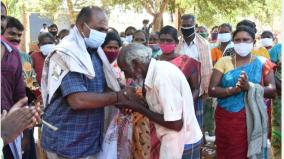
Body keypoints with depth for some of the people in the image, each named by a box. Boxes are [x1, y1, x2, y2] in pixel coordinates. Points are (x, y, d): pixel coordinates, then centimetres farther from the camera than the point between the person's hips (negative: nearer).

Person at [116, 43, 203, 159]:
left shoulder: (163, 75, -25)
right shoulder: (155, 72, 2)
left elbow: (175, 124, -25)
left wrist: (139, 108, -17)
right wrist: (137, 102, -6)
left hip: (182, 145, -8)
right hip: (175, 141, 8)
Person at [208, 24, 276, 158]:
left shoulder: (262, 63, 3)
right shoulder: (223, 62, 2)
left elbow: (272, 90, -5)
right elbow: (212, 90, -5)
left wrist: (249, 87, -21)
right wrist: (233, 89, -22)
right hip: (225, 118, 1)